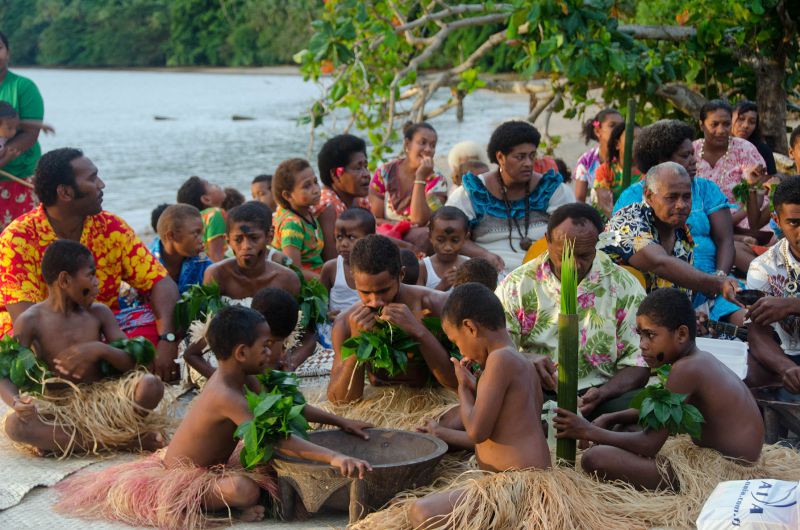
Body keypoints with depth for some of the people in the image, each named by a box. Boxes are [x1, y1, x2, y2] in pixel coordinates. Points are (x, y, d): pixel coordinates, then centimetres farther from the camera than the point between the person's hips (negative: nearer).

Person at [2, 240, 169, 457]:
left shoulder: (99, 313, 5)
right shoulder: (31, 321, -3)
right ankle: (124, 441, -29)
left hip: (102, 398, 2)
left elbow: (132, 363, 1)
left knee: (151, 385, -26)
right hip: (57, 407, -1)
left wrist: (100, 350, -20)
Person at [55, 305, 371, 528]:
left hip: (209, 463, 10)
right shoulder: (226, 397, -31)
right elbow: (277, 439, -40)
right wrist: (333, 457, -47)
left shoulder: (232, 376, -1)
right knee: (244, 490, -36)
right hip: (183, 475, -10)